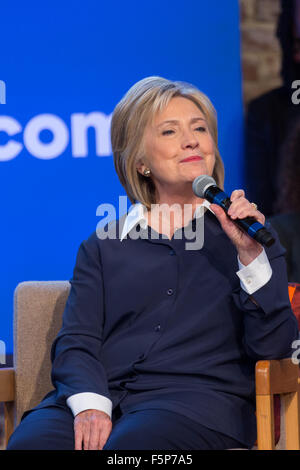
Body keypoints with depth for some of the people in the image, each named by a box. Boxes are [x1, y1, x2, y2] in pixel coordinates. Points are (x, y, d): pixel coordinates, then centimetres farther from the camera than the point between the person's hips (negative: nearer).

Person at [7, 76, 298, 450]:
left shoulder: (240, 234, 16)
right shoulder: (104, 245, 19)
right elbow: (75, 342, 6)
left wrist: (250, 255, -7)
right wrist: (90, 405, -15)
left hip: (197, 396, -2)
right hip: (104, 394, 2)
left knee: (131, 444, -37)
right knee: (29, 443, -30)